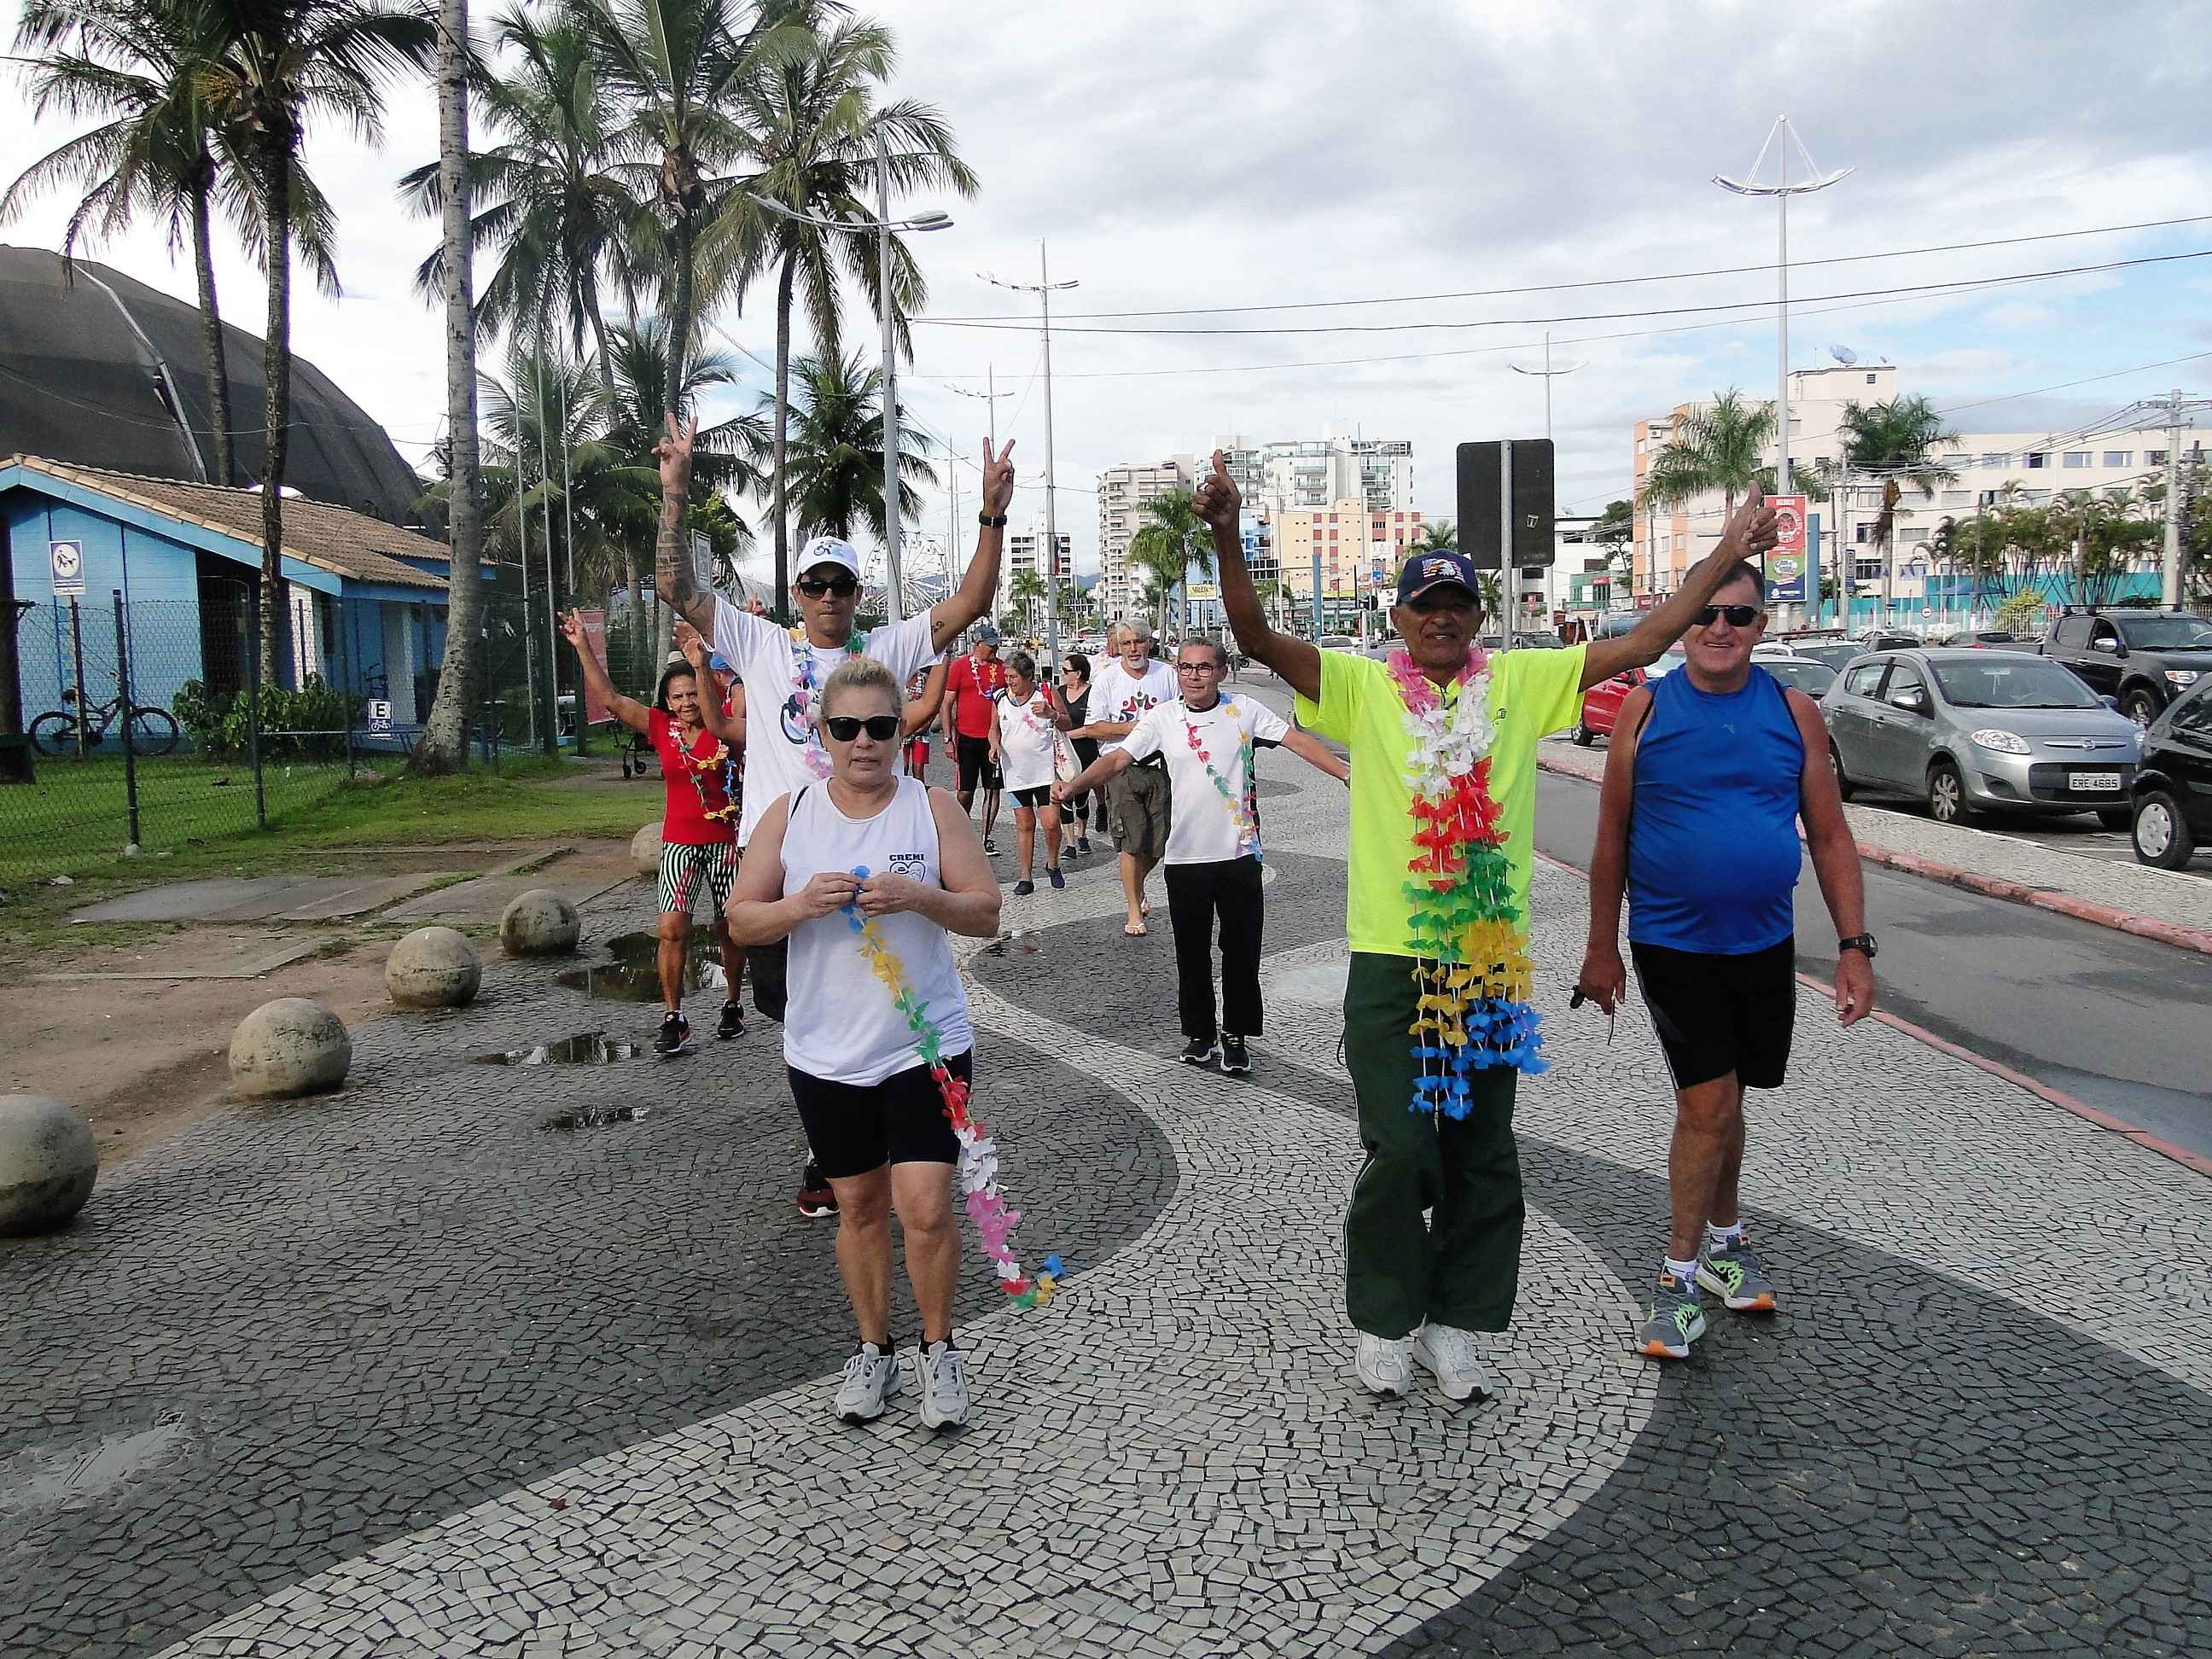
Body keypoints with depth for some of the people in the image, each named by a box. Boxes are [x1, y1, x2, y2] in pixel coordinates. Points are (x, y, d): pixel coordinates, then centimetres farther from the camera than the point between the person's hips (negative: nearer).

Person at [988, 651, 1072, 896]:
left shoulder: (1046, 693, -3)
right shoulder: (1001, 699, 5)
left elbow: (1068, 724, 3)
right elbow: (994, 729, 17)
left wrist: (1051, 714, -16)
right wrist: (995, 745, -4)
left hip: (1045, 771, -2)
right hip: (1015, 772, 2)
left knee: (1052, 823, -7)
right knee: (1024, 826, 6)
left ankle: (1052, 865, 19)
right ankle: (1025, 877, 13)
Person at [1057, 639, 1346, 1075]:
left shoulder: (1245, 711, 0)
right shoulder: (1161, 718, 0)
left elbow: (1299, 741, -3)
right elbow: (1117, 758, -7)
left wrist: (1346, 772, -15)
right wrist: (1073, 785, -24)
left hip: (1239, 854, 0)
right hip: (1185, 856, 1)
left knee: (1241, 950, 6)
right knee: (1192, 952, 9)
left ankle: (1236, 1034, 20)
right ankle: (1199, 1033, 24)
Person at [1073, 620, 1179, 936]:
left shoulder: (1167, 674, 4)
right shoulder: (1106, 679, -2)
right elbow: (1093, 728, -5)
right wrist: (1133, 727, -15)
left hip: (1160, 767, 3)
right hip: (1123, 770, -3)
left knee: (1159, 842, 7)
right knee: (1131, 843, -7)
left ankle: (1135, 887, 36)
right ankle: (1134, 910, 5)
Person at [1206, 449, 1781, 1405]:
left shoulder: (1518, 682, 6)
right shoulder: (1362, 687, -1)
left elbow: (1640, 644, 8)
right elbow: (1257, 637, -12)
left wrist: (1724, 558, 5)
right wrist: (1227, 539, -27)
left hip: (1490, 962, 3)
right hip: (1390, 960, -3)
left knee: (1482, 1158, 11)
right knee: (1398, 1153, -2)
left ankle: (1455, 1327, 27)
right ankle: (1383, 1325, 19)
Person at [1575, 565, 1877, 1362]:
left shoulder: (1793, 712, 1)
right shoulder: (1646, 709, -6)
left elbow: (1831, 837, 3)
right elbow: (1613, 838, -1)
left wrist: (1854, 947, -3)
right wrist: (1602, 948, 1)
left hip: (1764, 943, 3)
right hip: (1672, 945, -3)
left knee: (1722, 1100, 16)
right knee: (1708, 1104, -6)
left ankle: (1724, 1238, 37)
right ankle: (1681, 1273, 10)